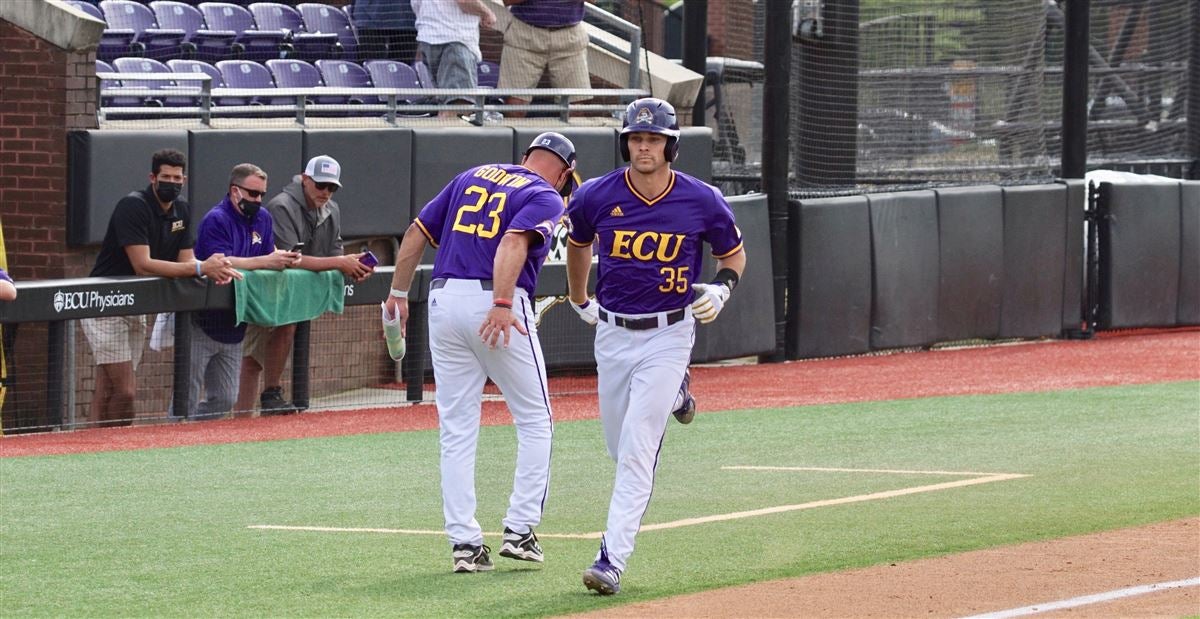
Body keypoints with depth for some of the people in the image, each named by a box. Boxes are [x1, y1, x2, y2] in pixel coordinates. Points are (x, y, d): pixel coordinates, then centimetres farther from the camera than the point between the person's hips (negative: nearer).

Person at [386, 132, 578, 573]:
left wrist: (398, 293, 17)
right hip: (495, 304, -5)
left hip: (444, 301, 5)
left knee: (457, 430, 8)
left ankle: (464, 542, 4)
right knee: (534, 422, 10)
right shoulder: (546, 197, 2)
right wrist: (502, 304, -29)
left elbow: (417, 232, 14)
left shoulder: (473, 177, 20)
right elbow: (514, 241, -18)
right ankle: (520, 530, 3)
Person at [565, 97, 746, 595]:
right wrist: (579, 300, 25)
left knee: (637, 449, -13)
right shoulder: (597, 196, -6)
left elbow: (734, 254, 7)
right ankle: (673, 394, 49)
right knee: (619, 446, 15)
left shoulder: (701, 201, -10)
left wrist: (721, 289, -13)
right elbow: (578, 242, 17)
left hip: (668, 335, -3)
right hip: (612, 333, 4)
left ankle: (612, 560, -14)